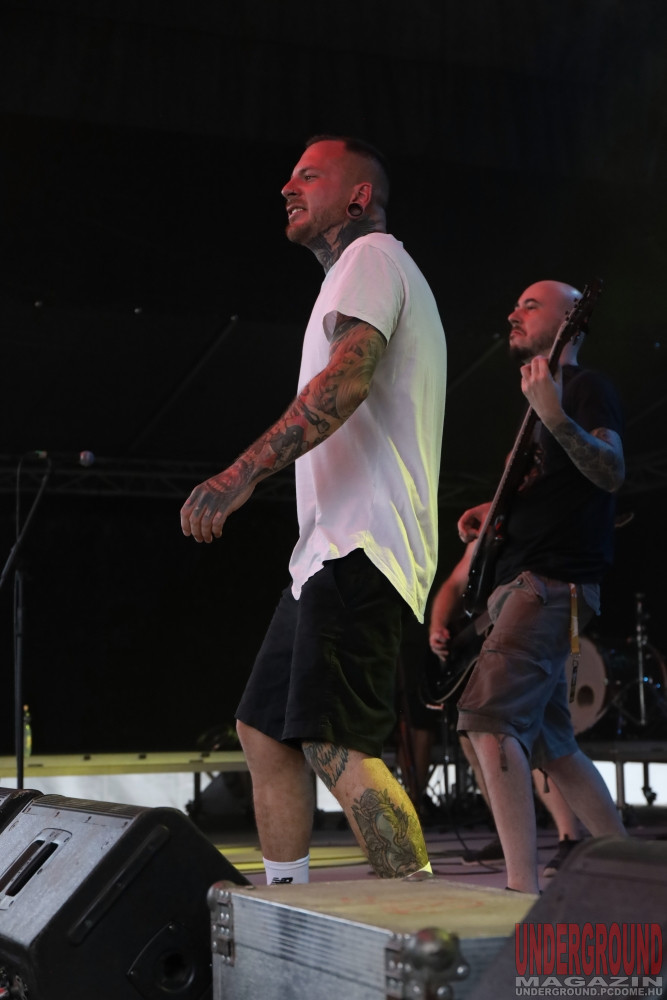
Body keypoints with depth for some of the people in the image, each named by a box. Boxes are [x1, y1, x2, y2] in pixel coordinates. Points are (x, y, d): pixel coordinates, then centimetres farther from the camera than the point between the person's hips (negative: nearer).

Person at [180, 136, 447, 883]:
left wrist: (244, 472, -30)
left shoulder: (373, 255, -2)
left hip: (359, 547, -11)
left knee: (334, 745, -19)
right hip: (331, 551, 11)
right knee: (264, 730, 11)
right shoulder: (373, 271, 30)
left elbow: (348, 377, -20)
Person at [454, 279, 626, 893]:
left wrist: (554, 415, -33)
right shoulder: (541, 397, 24)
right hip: (522, 584, 10)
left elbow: (611, 472, -20)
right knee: (552, 747, 11)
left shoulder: (586, 388, -3)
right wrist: (493, 512, 14)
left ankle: (524, 888, -24)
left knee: (488, 718, -21)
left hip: (554, 583, -10)